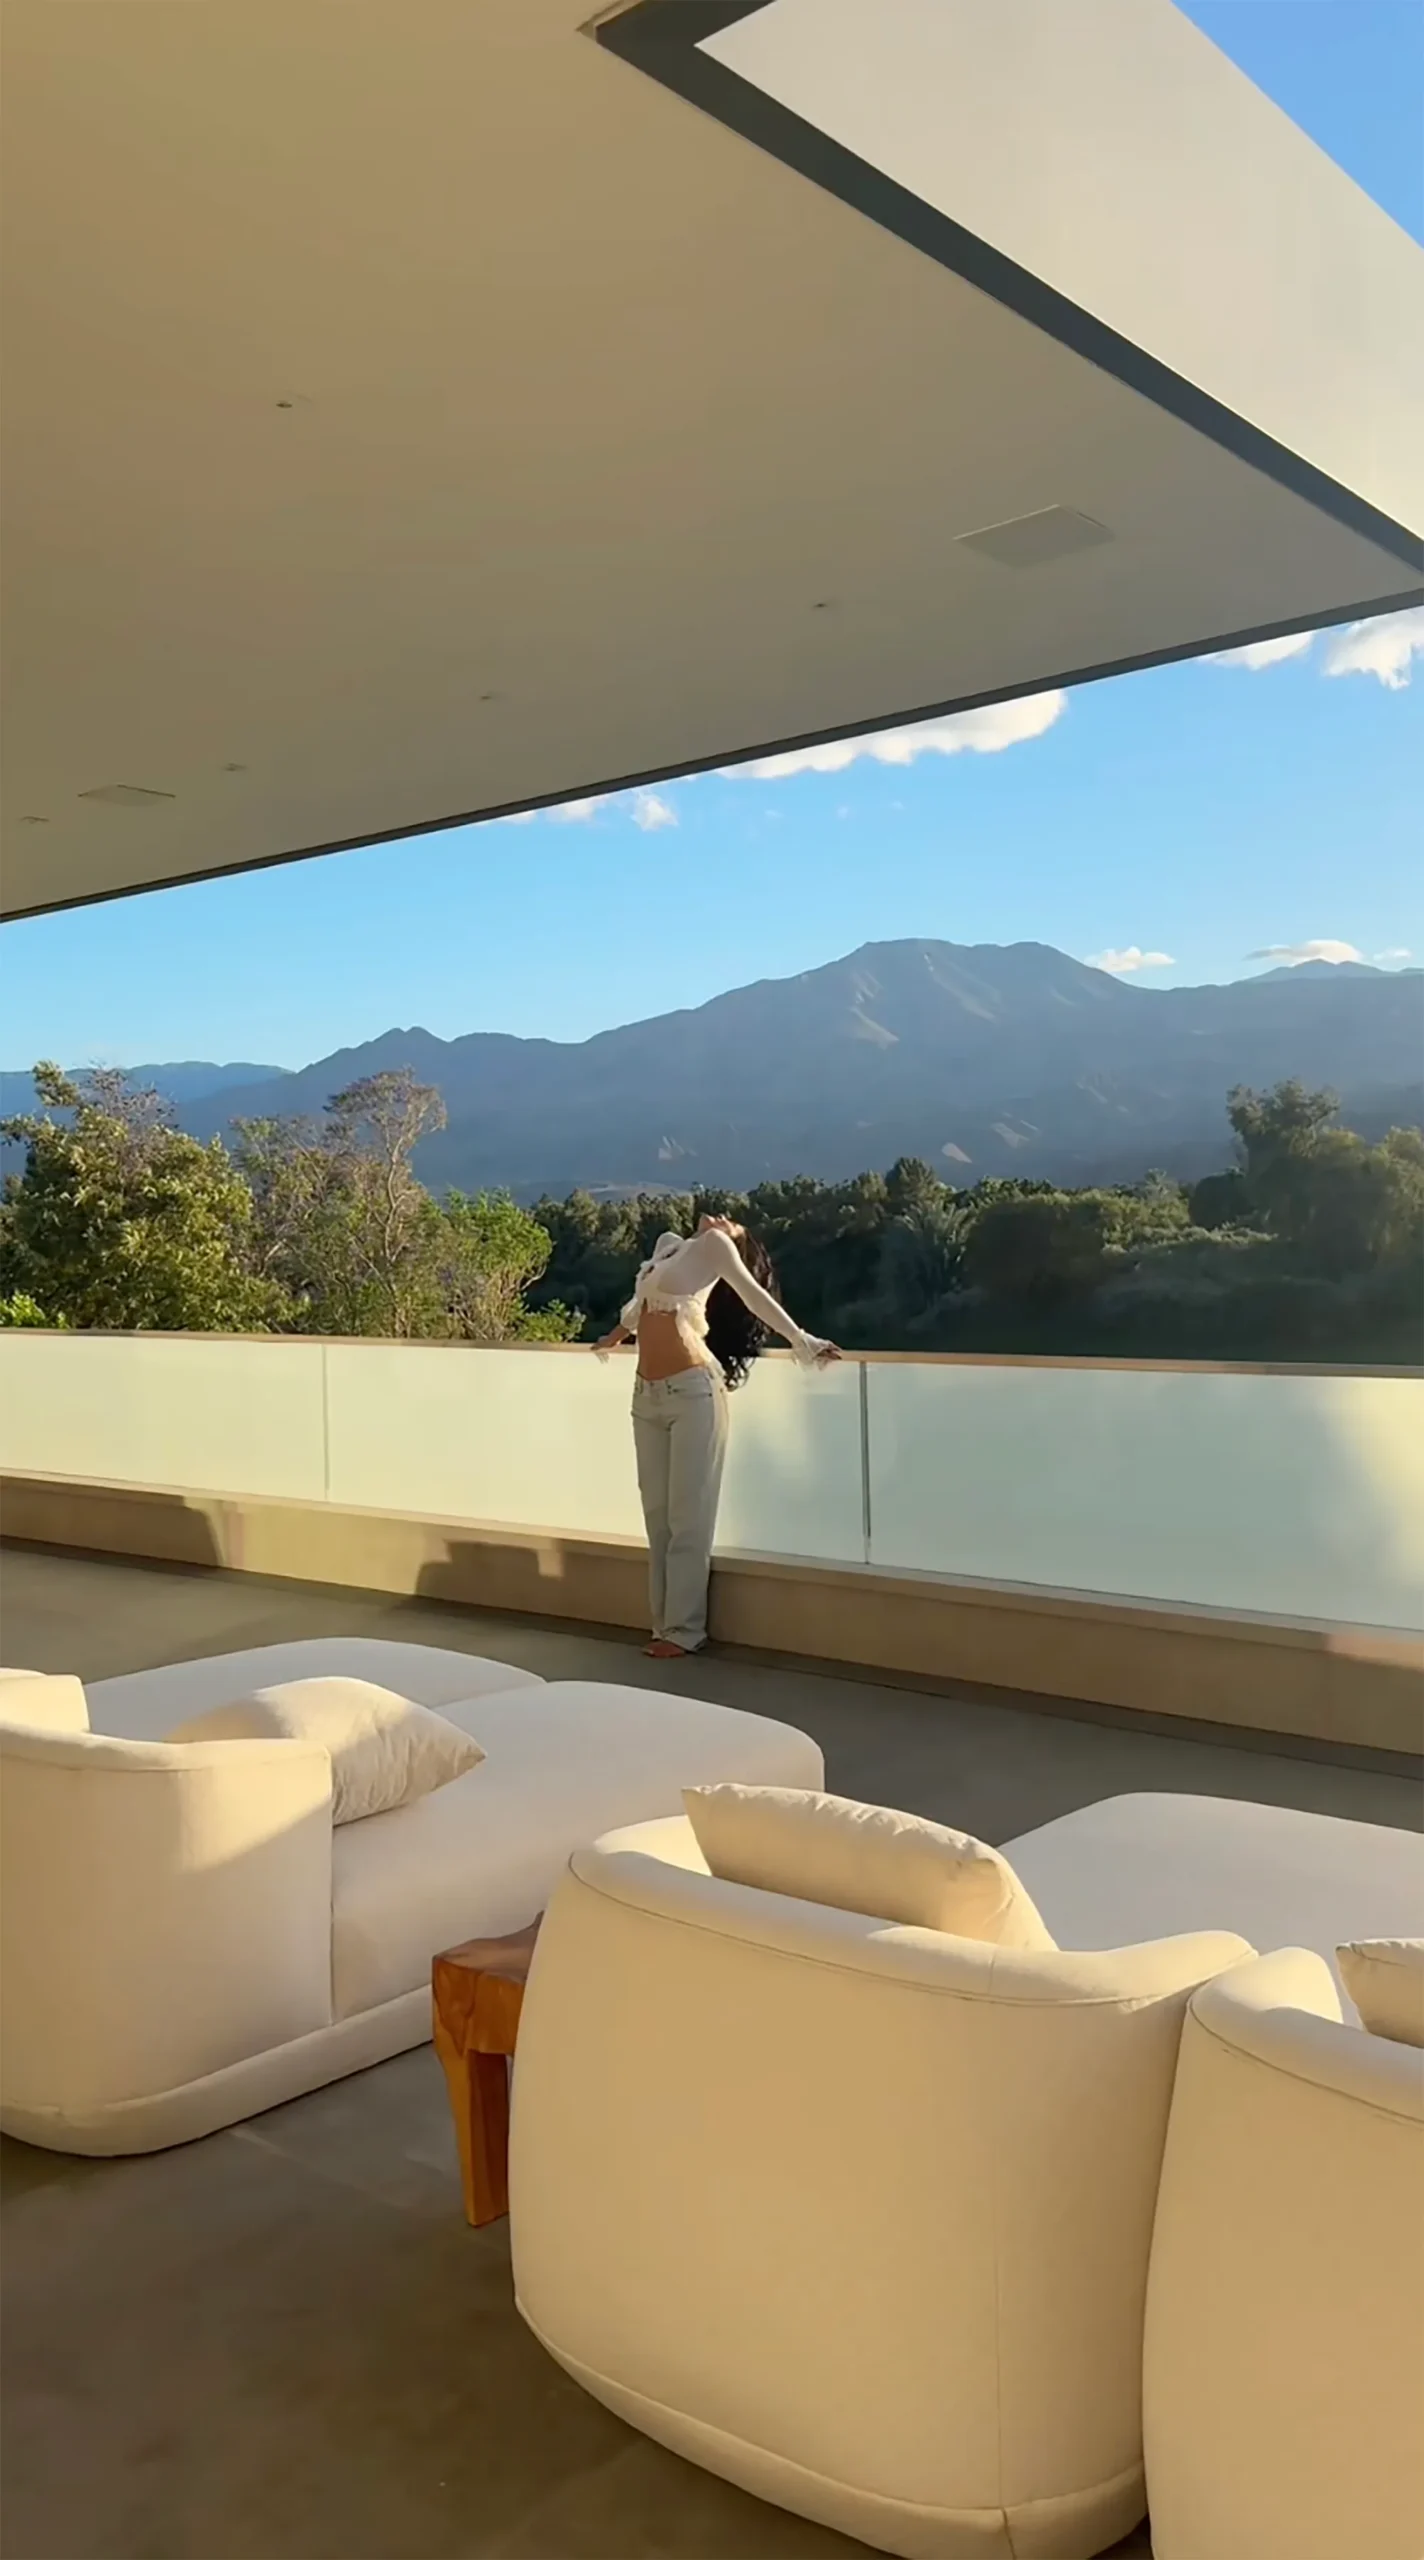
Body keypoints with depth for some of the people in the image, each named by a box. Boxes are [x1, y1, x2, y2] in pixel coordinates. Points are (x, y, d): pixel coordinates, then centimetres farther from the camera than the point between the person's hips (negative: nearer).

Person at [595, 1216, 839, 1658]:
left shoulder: (715, 1244, 3)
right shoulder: (668, 1243, 21)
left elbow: (754, 1295, 5)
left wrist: (801, 1342, 4)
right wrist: (616, 1336, 52)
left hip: (693, 1391, -6)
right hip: (648, 1395, 6)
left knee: (687, 1514, -3)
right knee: (657, 1513, 7)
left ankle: (685, 1629, 2)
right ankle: (665, 1622, 13)